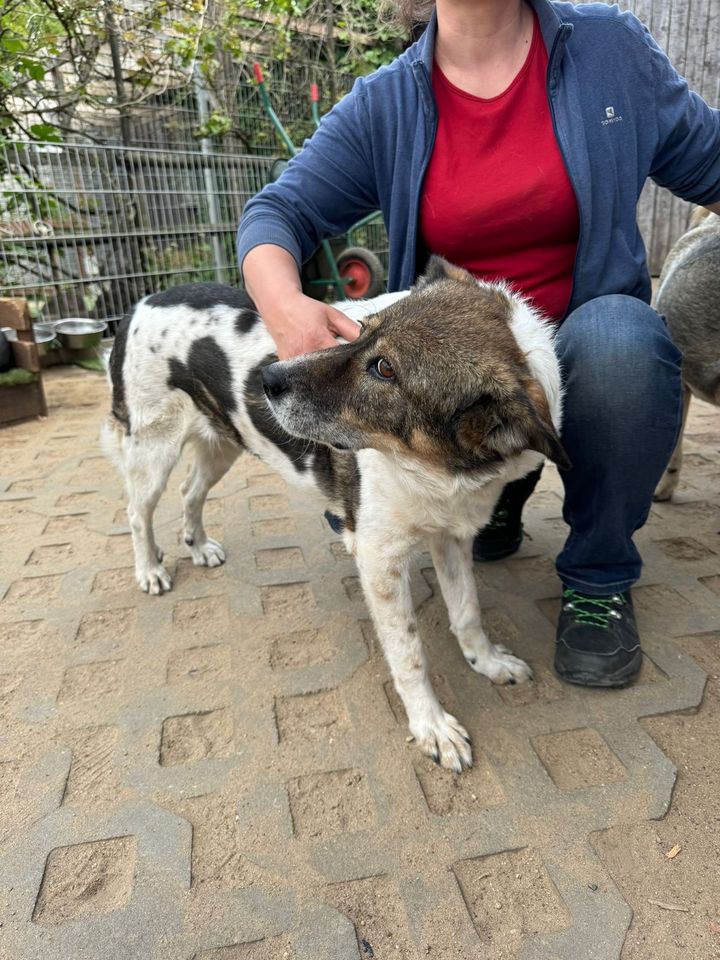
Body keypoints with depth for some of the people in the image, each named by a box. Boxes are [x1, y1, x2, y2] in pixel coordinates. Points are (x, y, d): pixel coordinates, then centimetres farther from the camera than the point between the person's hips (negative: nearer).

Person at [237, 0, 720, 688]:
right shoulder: (384, 105, 0)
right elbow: (279, 212, -6)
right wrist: (283, 302, -28)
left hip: (587, 342, -1)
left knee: (617, 334, -35)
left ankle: (599, 577, -10)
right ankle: (499, 493, 16)